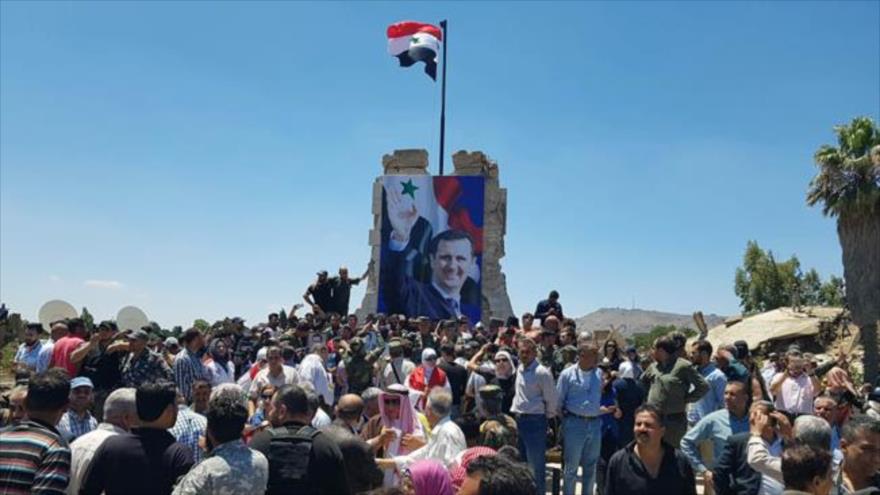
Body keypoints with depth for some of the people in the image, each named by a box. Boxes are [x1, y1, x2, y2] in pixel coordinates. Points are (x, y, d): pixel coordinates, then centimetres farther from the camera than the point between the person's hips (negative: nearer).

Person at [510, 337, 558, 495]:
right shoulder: (520, 369, 10)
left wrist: (546, 417, -1)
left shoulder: (542, 373, -14)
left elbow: (551, 399, -10)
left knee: (536, 464, -2)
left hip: (534, 421, -8)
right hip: (519, 419, 8)